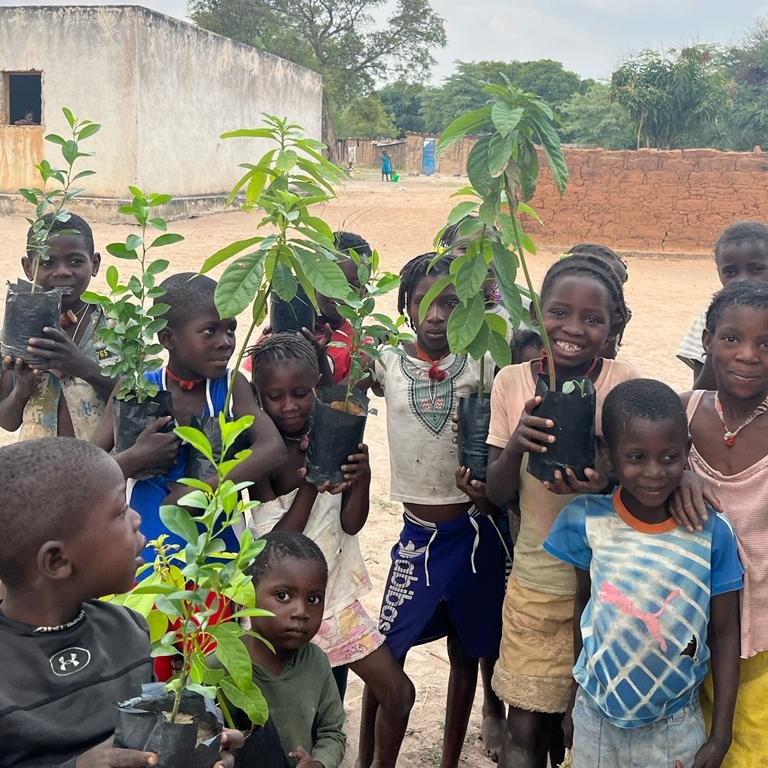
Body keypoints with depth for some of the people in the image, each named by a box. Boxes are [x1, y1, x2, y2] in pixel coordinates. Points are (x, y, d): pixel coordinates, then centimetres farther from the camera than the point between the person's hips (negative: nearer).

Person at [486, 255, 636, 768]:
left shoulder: (623, 384, -11)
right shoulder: (512, 382, -5)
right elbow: (499, 494, -2)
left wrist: (605, 484, -26)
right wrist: (516, 444, -24)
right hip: (534, 581, 1)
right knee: (526, 725, 5)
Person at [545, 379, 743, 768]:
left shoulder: (712, 533, -14)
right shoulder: (586, 520, -12)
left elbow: (724, 633, -6)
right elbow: (583, 601, 2)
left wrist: (721, 734, -4)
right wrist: (577, 693, 9)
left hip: (676, 725, -1)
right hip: (597, 716, 1)